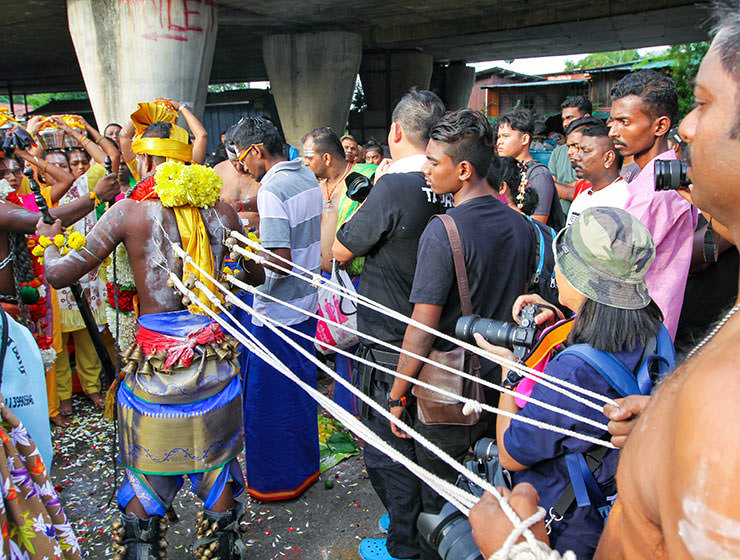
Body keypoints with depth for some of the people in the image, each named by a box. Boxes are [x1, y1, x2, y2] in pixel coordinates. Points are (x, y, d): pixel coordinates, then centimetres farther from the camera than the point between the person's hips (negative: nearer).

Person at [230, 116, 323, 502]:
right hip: (306, 301, 9)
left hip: (278, 311, -9)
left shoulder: (271, 190, -21)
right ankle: (306, 465, 36)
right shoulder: (306, 176, 7)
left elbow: (279, 261, -27)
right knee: (300, 388, 20)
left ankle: (279, 480, 22)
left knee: (269, 396, 7)